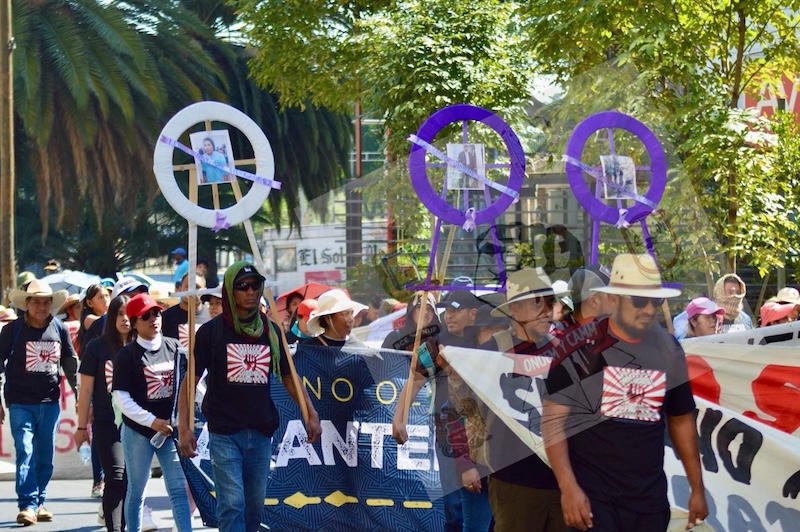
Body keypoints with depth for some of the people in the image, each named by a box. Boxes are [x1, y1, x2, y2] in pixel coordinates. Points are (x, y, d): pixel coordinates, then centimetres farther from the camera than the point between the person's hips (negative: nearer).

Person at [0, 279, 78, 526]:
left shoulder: (59, 329, 6)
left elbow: (71, 365, 15)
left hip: (50, 403, 3)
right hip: (20, 403, -3)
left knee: (45, 456, 7)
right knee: (25, 452, -11)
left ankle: (39, 502, 18)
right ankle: (28, 505, -14)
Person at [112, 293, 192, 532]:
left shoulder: (175, 347, 5)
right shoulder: (127, 355, -4)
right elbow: (121, 398, -8)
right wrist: (152, 421, -14)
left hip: (170, 430, 2)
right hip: (137, 430, -2)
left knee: (179, 488, -3)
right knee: (136, 490, 7)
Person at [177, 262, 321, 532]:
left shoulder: (271, 332, 7)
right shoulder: (212, 332, -3)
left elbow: (288, 376, 12)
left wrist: (311, 414, 0)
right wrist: (184, 428, -12)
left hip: (261, 433, 4)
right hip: (224, 433, -4)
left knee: (254, 506, 9)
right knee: (232, 504, -12)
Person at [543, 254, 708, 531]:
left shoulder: (669, 350, 7)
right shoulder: (581, 347, -6)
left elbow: (681, 420, 16)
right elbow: (554, 419, -9)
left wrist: (697, 489, 15)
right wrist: (568, 487, -17)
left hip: (650, 497, 4)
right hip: (592, 494, -4)